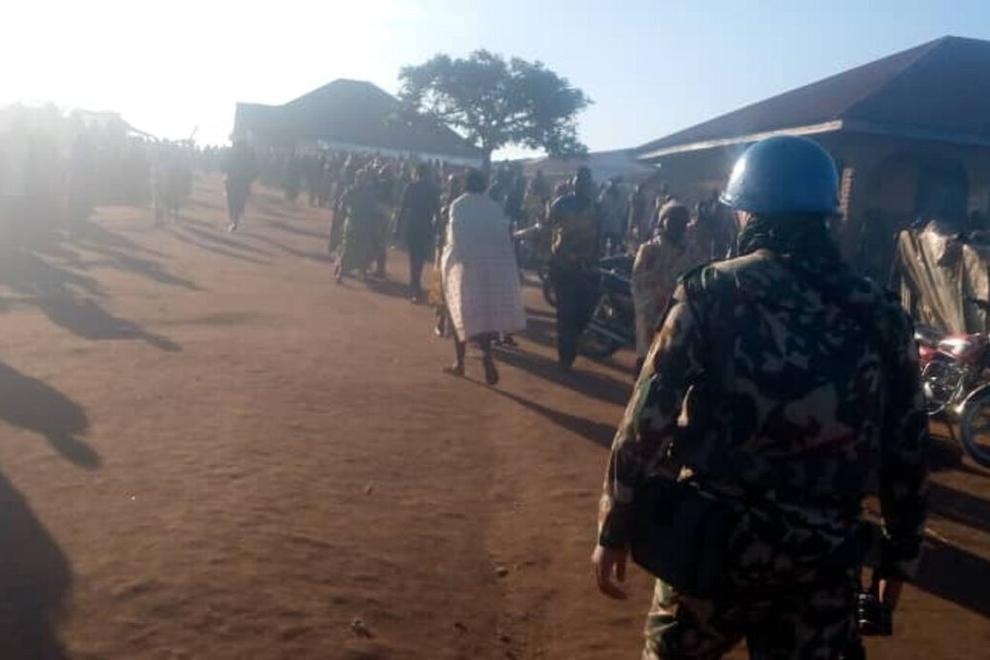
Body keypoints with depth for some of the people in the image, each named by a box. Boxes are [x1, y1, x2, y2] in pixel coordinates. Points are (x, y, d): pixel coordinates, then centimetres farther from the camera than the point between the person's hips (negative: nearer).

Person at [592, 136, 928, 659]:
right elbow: (906, 453, 5)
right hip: (825, 555, 3)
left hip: (716, 539, -2)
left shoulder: (713, 293, -10)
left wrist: (615, 529, -2)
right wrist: (900, 554, 17)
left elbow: (648, 421, -12)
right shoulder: (882, 315, 0)